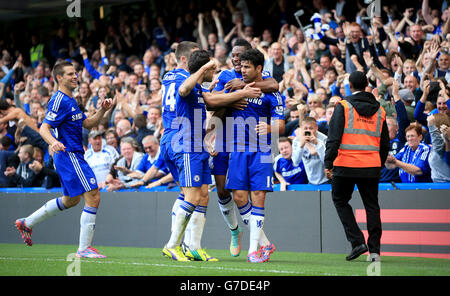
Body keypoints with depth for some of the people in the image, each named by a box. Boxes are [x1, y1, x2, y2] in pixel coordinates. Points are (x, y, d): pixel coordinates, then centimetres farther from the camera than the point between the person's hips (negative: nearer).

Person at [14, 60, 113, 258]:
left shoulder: (70, 101, 18)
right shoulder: (59, 101, -13)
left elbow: (87, 124, 22)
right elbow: (44, 128, -20)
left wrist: (102, 110, 6)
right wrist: (54, 142, -40)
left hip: (73, 156, 11)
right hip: (69, 155, -11)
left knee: (71, 200, 24)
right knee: (93, 198, -13)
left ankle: (27, 223, 33)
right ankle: (84, 248, -9)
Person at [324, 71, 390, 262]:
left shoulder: (343, 107, -3)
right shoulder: (379, 111, 11)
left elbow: (334, 137, -10)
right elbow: (385, 143, 16)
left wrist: (328, 164, -7)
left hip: (346, 166, -3)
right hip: (371, 167, 3)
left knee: (340, 200, 13)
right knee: (372, 205, 10)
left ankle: (357, 241, 0)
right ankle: (374, 250, 6)